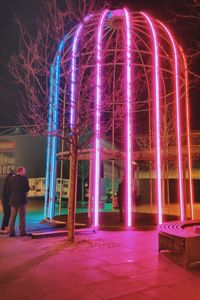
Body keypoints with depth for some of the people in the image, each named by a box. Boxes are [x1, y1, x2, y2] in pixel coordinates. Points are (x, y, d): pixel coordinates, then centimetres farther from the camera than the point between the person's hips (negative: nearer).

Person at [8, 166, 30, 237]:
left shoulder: (11, 179, 5)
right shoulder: (24, 178, -8)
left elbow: (9, 190, 5)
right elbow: (27, 189, -8)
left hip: (13, 200, 5)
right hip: (22, 199, -4)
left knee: (12, 216, 10)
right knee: (22, 216, 2)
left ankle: (11, 232, 11)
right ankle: (22, 232, 4)